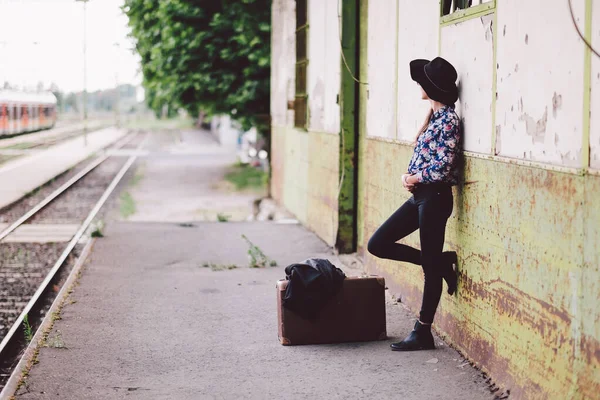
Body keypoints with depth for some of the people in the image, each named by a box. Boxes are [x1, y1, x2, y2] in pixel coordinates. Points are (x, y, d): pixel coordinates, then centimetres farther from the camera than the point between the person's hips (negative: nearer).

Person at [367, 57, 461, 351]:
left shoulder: (448, 120, -15)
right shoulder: (434, 116, 13)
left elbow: (443, 168, -20)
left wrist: (413, 178, -7)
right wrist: (409, 177, 1)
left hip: (435, 197, -10)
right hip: (420, 196, 10)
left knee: (430, 266, -1)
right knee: (378, 244, 9)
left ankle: (423, 333, 7)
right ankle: (442, 262, 16)